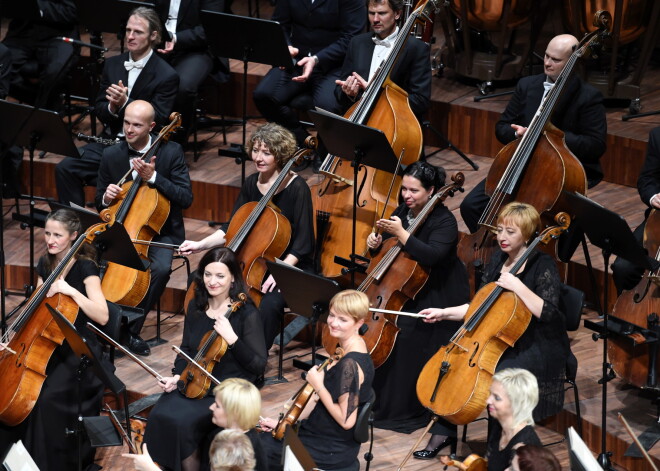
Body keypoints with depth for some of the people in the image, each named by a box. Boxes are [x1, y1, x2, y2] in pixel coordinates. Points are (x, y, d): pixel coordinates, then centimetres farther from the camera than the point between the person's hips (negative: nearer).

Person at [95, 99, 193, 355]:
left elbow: (186, 198, -13)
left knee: (161, 268, -33)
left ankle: (131, 328, -18)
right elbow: (100, 204, 10)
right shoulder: (111, 156, 1)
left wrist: (153, 177, -24)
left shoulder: (171, 152, -6)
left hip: (161, 231, -2)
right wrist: (106, 198, -15)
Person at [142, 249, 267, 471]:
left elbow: (258, 366, -13)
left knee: (182, 422, -28)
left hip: (228, 392, -5)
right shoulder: (196, 307, 7)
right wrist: (177, 376, 2)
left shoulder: (246, 314, -10)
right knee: (160, 417, -22)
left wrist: (232, 338, -25)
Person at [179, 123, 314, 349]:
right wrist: (200, 244, -5)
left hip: (291, 267, -6)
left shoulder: (296, 188, -13)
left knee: (268, 304, -35)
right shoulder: (251, 184, 6)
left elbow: (303, 244, -15)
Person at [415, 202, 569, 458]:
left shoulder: (542, 265, -13)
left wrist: (517, 286, -31)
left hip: (537, 347, -7)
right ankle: (440, 435, -2)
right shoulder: (498, 260, 8)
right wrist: (444, 313, 3)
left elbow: (547, 313, -25)